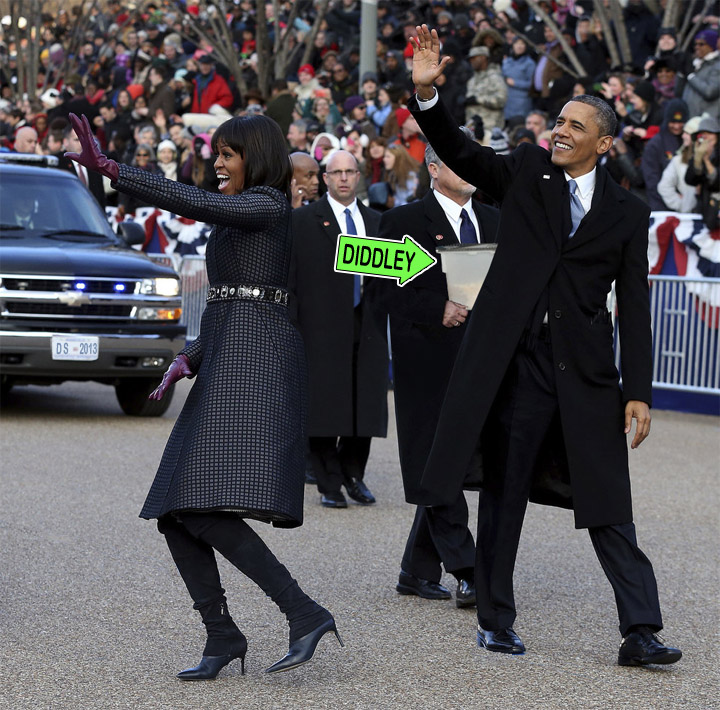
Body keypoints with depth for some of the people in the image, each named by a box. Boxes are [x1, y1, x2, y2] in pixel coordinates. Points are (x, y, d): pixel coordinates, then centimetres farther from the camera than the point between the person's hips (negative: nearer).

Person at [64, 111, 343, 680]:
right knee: (176, 515, 5)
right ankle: (222, 636, 8)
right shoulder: (238, 217, 24)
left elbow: (195, 204, -22)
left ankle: (304, 614, -20)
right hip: (227, 363, 10)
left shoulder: (268, 204, -5)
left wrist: (106, 168, -26)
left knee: (208, 513, -21)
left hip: (254, 362, -10)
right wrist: (189, 358, 10)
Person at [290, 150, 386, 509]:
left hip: (366, 326, 4)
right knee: (324, 408, -2)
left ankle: (353, 474, 22)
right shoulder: (302, 220, 2)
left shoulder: (376, 222, 16)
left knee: (366, 404, 5)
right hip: (322, 327, -4)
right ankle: (329, 484, 5)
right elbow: (288, 276, -2)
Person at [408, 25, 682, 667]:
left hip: (585, 372, 0)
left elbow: (635, 307, 5)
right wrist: (426, 94, -20)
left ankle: (641, 632, -1)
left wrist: (639, 390, -2)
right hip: (515, 362, 0)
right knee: (504, 494, 7)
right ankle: (496, 621, 18)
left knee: (608, 507, -1)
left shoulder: (627, 213, 7)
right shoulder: (526, 171, 9)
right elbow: (460, 154, -3)